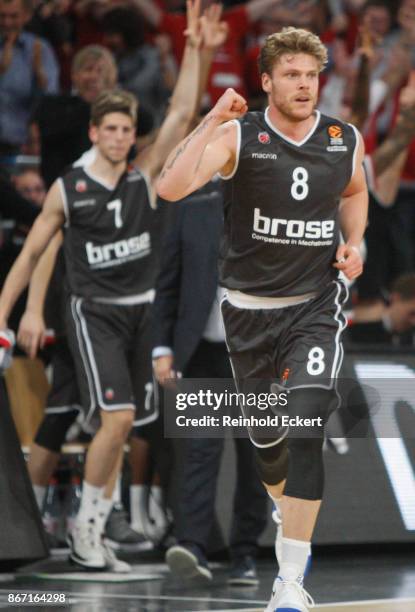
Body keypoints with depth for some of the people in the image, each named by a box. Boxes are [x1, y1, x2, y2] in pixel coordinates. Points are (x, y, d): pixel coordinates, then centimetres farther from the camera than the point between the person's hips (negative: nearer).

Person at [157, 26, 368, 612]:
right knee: (265, 435, 15)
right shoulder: (239, 136, -11)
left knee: (306, 429, -18)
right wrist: (213, 120, -32)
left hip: (316, 304, 0)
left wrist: (353, 244, 5)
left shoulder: (345, 140, -1)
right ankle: (290, 514, 49)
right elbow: (171, 188, -27)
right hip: (250, 307, 0)